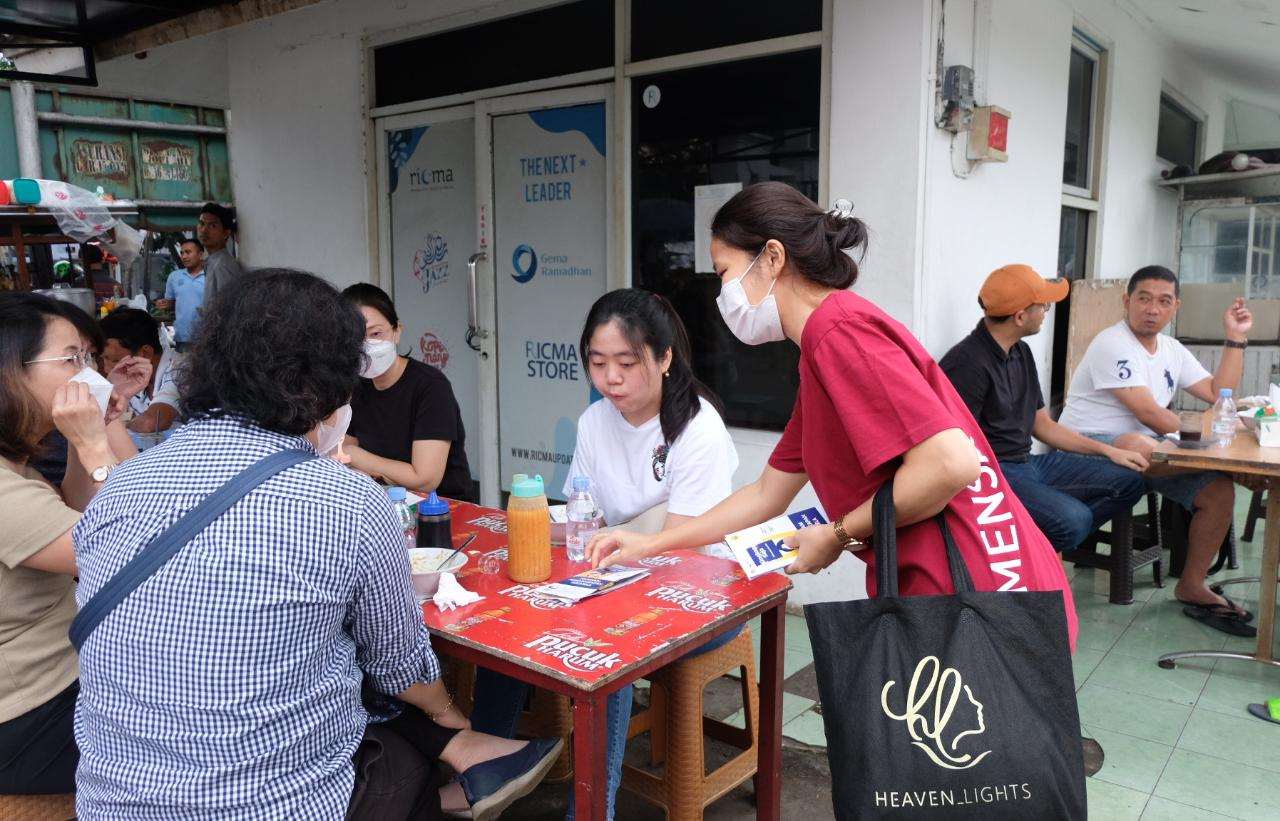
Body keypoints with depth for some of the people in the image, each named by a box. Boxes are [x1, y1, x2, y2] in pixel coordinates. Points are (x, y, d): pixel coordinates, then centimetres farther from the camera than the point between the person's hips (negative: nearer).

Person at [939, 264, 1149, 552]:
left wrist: (1107, 450, 16)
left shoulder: (1021, 352, 13)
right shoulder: (968, 363, -18)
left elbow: (1042, 425, 20)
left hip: (1028, 462, 10)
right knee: (1073, 518, -30)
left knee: (1130, 480, 6)